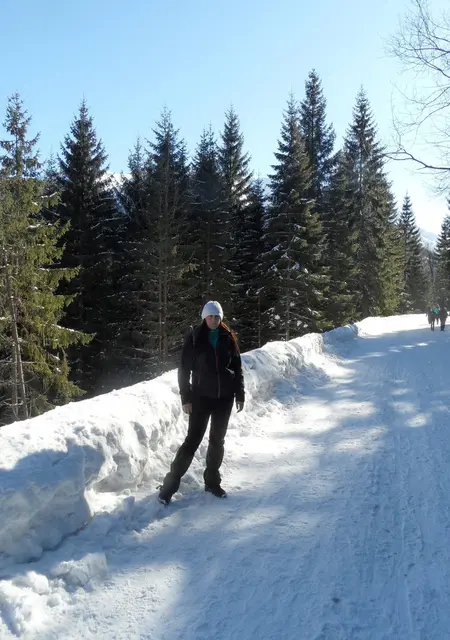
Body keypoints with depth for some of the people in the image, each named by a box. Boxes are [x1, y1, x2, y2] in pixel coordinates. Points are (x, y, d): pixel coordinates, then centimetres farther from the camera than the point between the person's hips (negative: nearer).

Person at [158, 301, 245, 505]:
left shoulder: (228, 338, 1)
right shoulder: (194, 338, -7)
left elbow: (237, 368, 7)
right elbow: (184, 369, -5)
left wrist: (240, 395, 4)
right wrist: (185, 398, -9)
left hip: (224, 397, 3)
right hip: (201, 396, -3)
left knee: (217, 440, 11)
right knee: (193, 439, -4)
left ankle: (212, 481, 25)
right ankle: (170, 483, 4)